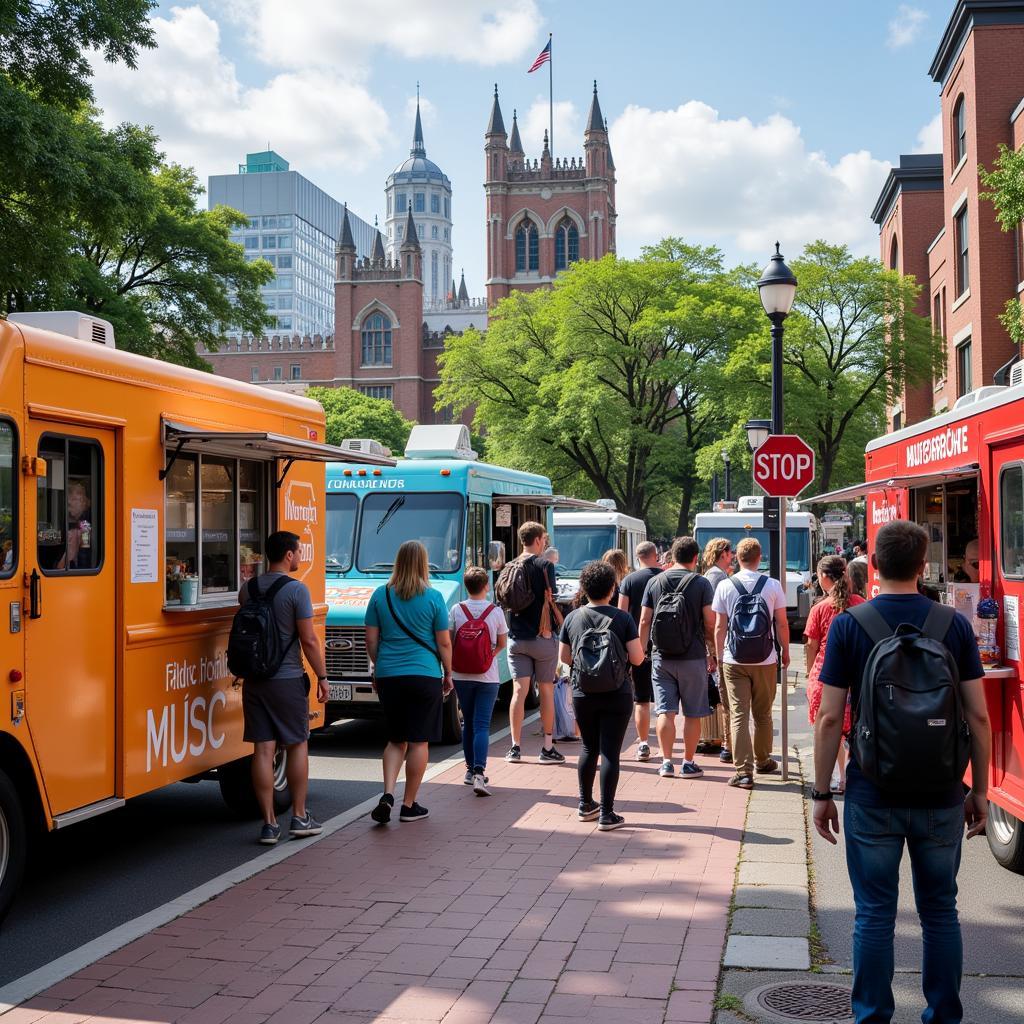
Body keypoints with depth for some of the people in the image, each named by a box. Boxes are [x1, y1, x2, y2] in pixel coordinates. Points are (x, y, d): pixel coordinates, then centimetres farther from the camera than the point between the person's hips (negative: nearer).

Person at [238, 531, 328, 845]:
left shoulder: (247, 590, 6)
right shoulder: (296, 590, -11)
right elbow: (309, 641, -12)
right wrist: (322, 676, -4)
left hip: (254, 680, 4)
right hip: (288, 680, -4)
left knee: (263, 749, 3)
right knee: (297, 745, 10)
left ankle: (269, 824, 5)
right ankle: (299, 817, 15)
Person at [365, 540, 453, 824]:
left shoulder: (380, 595, 1)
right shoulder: (433, 598, -6)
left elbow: (371, 640, 5)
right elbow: (444, 643, -2)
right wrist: (448, 675, 11)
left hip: (388, 676, 3)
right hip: (425, 676, -3)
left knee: (396, 740, 15)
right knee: (418, 741, 6)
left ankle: (387, 794, -4)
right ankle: (409, 806, 11)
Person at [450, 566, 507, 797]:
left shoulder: (456, 611, -5)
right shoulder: (496, 612, -7)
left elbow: (449, 643, 1)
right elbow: (502, 644, 4)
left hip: (461, 676, 2)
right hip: (487, 677, -2)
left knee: (468, 723, 17)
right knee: (482, 725, -3)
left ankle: (471, 769, 24)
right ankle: (479, 773, -18)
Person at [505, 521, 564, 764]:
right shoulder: (544, 565, -8)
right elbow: (549, 599, -13)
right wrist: (549, 628, -8)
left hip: (516, 637, 4)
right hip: (542, 637, -4)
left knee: (519, 690, 4)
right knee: (546, 691, 5)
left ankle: (515, 747, 2)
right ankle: (548, 748, 9)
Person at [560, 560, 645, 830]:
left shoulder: (572, 618, 0)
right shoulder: (622, 618, -9)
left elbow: (564, 657, 7)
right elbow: (637, 658, -11)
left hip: (583, 694, 3)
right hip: (616, 695, -3)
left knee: (589, 748, 19)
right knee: (610, 752, 0)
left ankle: (585, 805, 28)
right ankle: (607, 815, 1)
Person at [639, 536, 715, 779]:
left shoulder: (654, 582, 4)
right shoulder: (701, 583, -4)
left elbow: (644, 621, 4)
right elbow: (710, 624, -5)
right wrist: (712, 654, 5)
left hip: (661, 657, 2)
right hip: (692, 657, -2)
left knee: (665, 712, 4)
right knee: (692, 714, 6)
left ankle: (666, 762, 4)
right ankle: (688, 764, 10)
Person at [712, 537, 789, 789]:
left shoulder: (725, 586, -3)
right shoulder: (773, 586, -3)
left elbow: (719, 626, 0)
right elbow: (782, 624, 0)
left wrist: (719, 655, 9)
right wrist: (785, 652, 13)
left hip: (733, 660, -1)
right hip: (765, 660, 1)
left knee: (738, 715, -1)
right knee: (763, 714, 17)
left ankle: (743, 772, -7)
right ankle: (762, 761, 32)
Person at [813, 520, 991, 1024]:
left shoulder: (848, 626, -7)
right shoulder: (955, 626, -3)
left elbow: (829, 718, -7)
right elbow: (978, 716, -2)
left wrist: (822, 793, 1)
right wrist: (979, 790, 9)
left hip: (872, 795, -1)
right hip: (941, 797, 2)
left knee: (875, 914, 8)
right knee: (940, 912, 15)